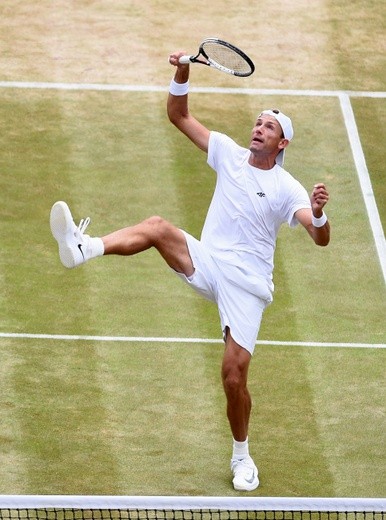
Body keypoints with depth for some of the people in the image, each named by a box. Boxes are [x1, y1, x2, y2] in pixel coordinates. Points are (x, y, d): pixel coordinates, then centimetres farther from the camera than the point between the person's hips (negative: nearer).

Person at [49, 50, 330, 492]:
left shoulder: (286, 189, -6)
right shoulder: (229, 153, 7)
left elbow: (320, 239, -16)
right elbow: (178, 116, 8)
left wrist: (318, 213, -39)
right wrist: (182, 75, -9)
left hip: (247, 284, -3)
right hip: (206, 262, 3)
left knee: (234, 375, -10)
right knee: (157, 227, -27)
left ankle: (241, 458, 13)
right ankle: (81, 248, -51)